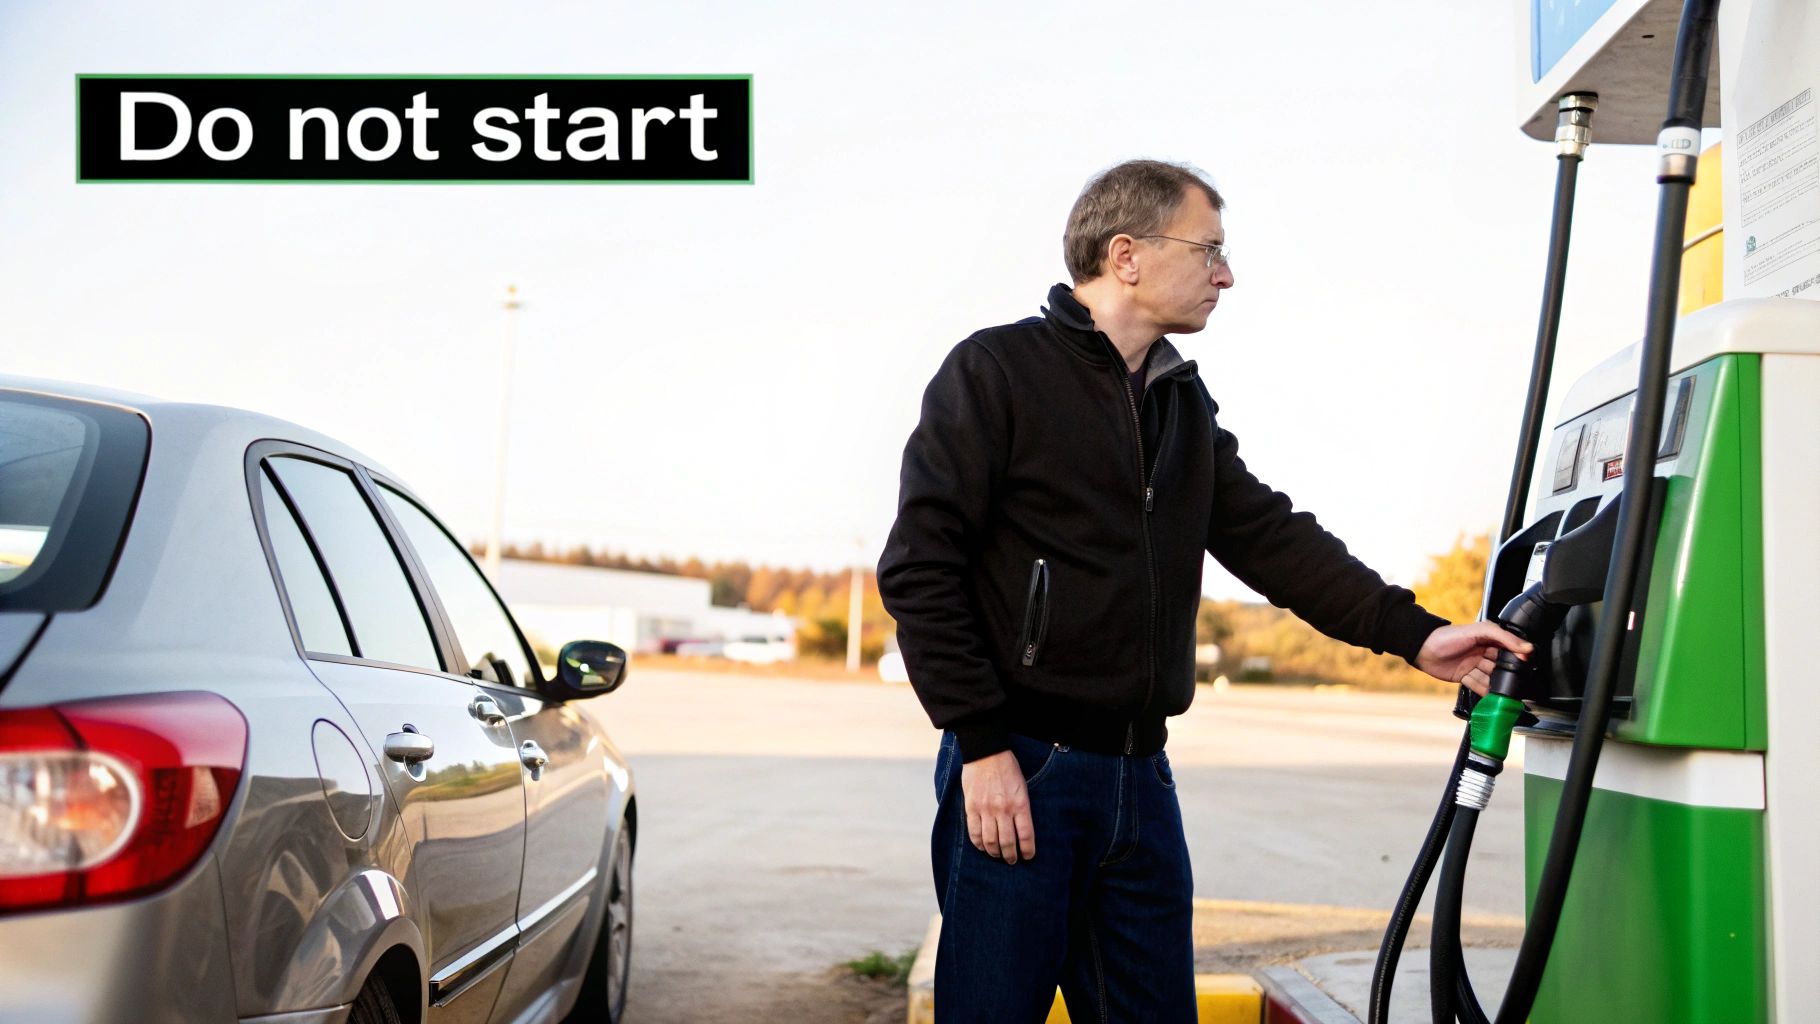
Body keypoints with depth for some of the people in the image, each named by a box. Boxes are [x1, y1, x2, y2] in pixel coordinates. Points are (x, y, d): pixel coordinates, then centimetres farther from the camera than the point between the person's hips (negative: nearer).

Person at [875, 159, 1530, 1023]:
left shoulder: (1183, 402, 17)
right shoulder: (996, 371, -6)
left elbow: (1269, 537, 13)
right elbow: (918, 568, -10)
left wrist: (1412, 633, 1)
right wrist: (981, 744, -15)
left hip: (1140, 778, 7)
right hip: (1019, 772, -7)